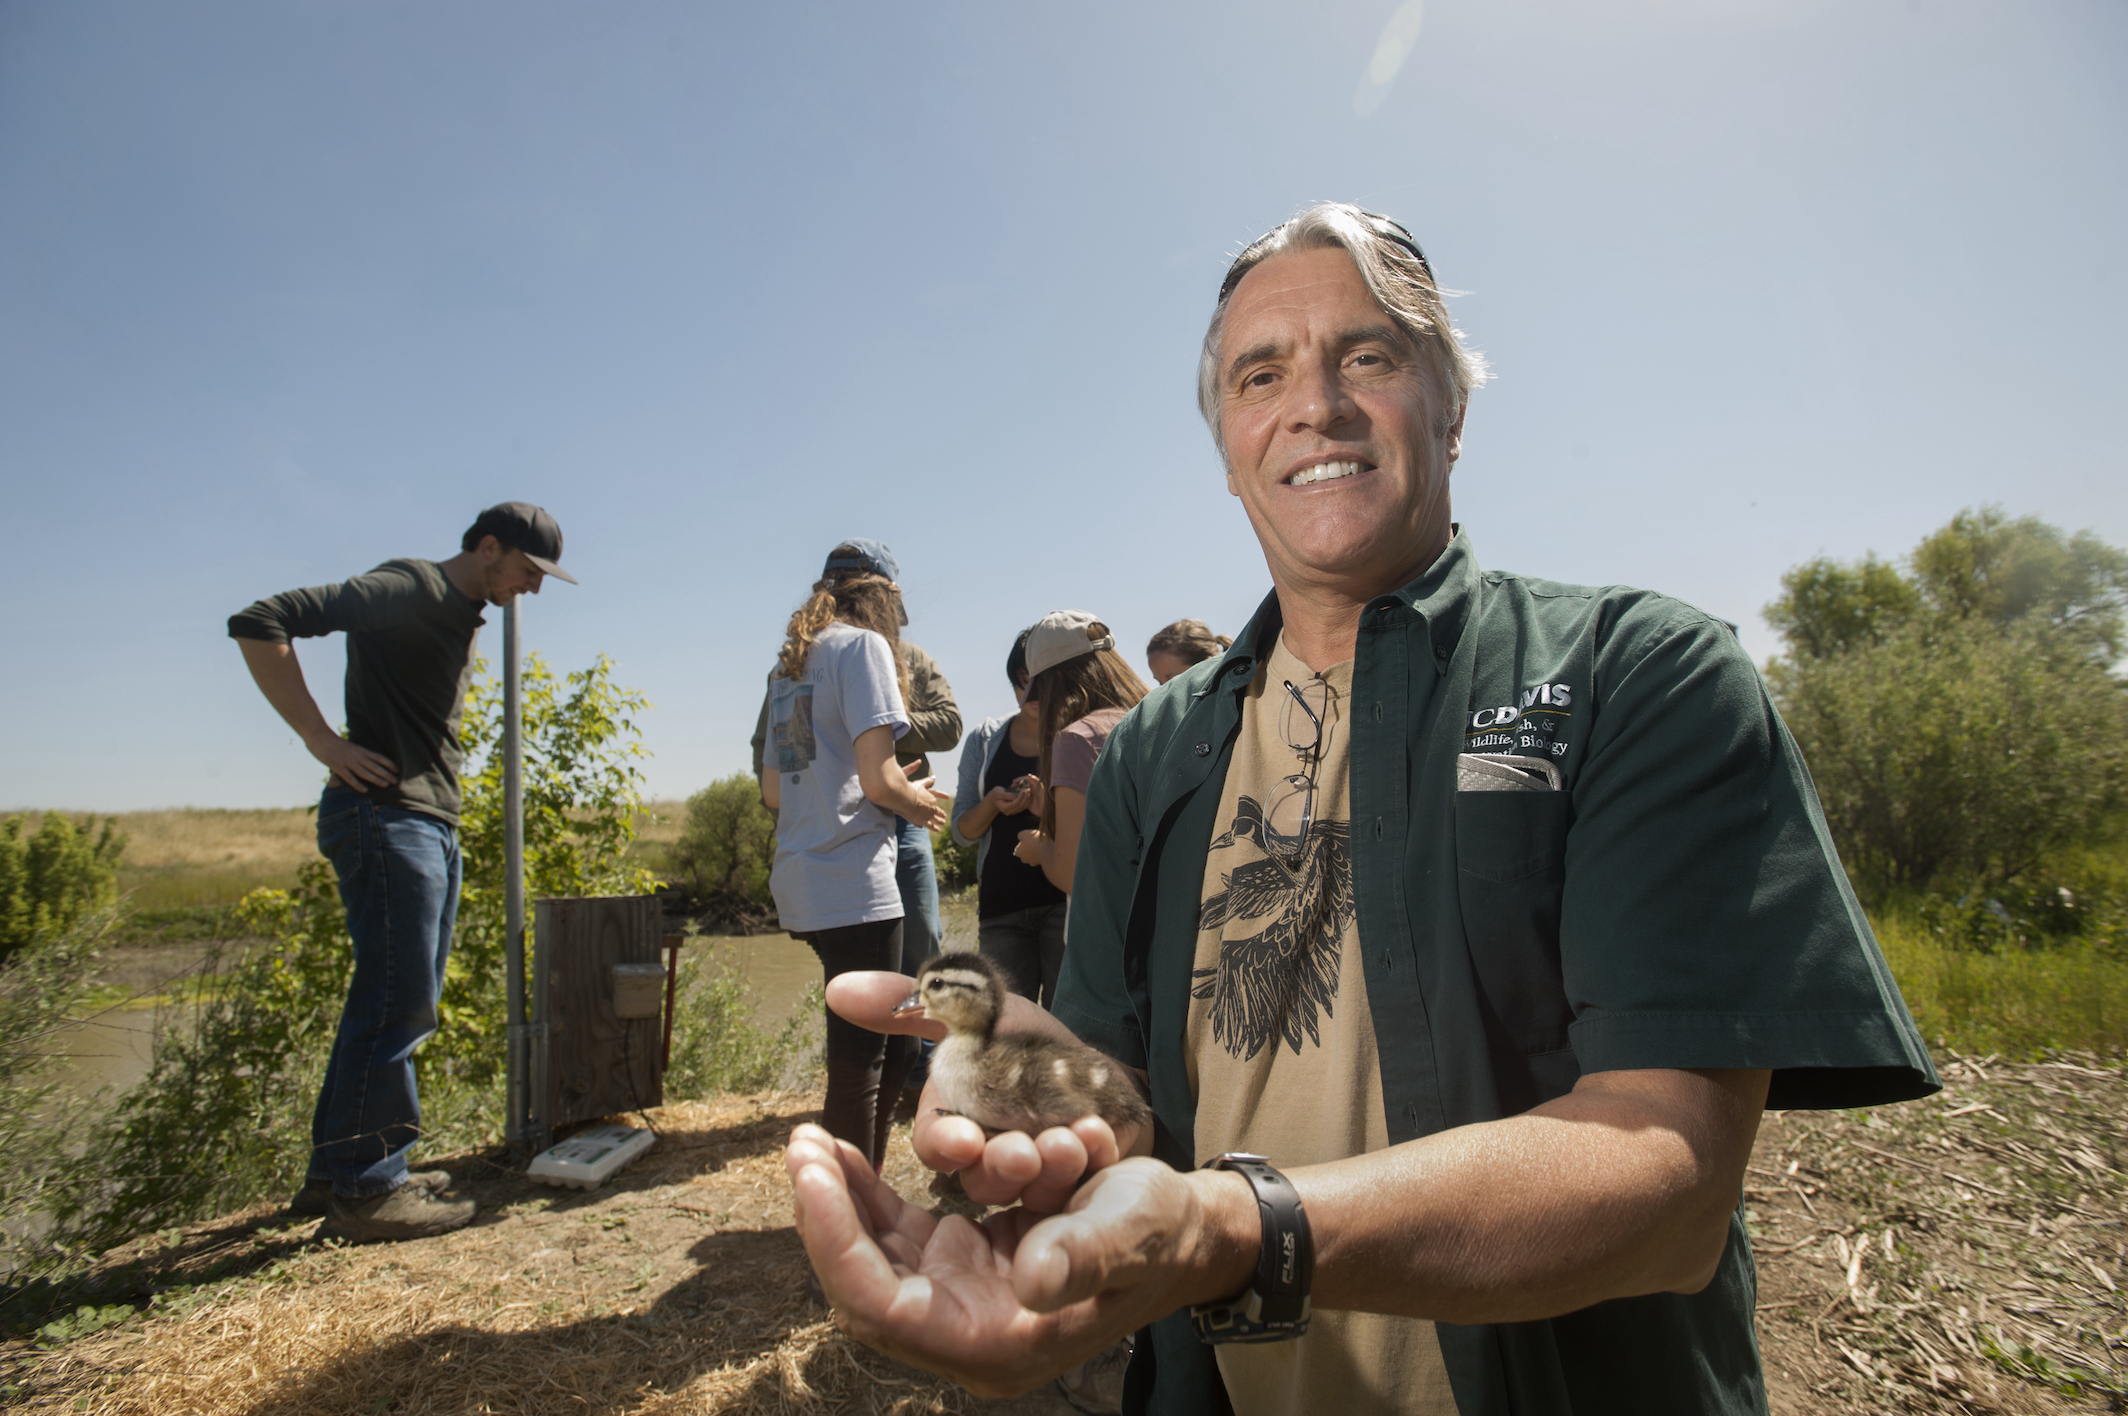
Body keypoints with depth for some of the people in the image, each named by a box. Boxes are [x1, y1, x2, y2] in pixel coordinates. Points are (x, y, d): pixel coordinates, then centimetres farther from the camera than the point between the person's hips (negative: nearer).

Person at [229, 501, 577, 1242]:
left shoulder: (465, 618, 20)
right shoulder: (410, 588, -9)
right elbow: (259, 624, -17)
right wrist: (323, 741, -18)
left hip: (434, 826, 10)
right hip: (386, 818, -10)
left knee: (403, 1004, 13)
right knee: (396, 1003, -6)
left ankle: (338, 1172, 25)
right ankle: (364, 1190, 5)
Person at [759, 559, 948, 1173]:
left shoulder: (790, 662, 18)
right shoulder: (864, 644, -6)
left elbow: (773, 790, 20)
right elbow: (879, 780, -16)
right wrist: (915, 801, 5)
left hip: (801, 881, 9)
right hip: (853, 884, -9)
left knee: (895, 1043, 19)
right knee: (860, 1059, 2)